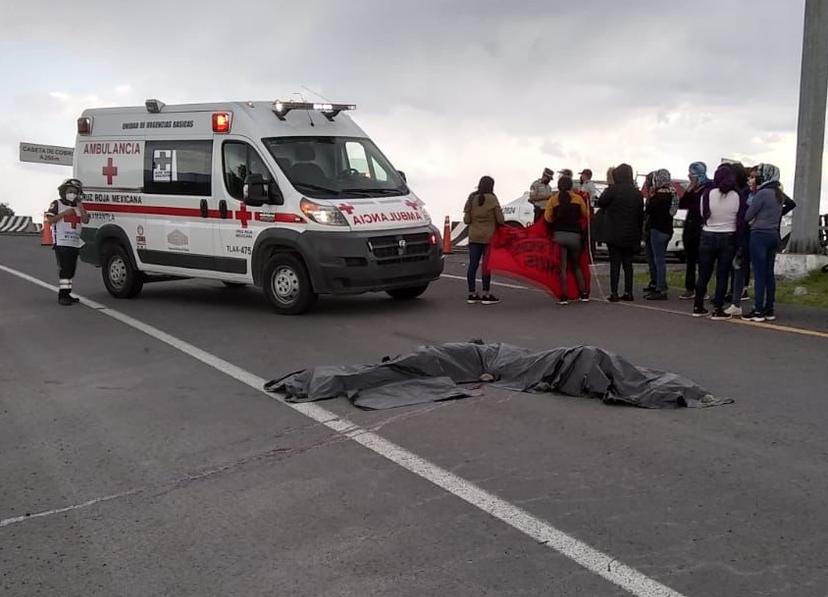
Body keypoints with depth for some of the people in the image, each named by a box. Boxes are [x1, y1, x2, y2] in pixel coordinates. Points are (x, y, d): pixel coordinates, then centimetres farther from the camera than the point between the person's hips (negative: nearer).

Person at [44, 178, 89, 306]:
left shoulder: (78, 207, 16)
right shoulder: (57, 204, 1)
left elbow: (86, 220, 2)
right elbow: (49, 220, -7)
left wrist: (80, 206, -5)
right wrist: (64, 213, -13)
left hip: (75, 243, 6)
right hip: (61, 243, -6)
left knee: (71, 270, 8)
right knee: (64, 269, -13)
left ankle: (66, 294, 15)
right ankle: (62, 295, -14)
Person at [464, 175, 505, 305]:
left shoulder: (472, 199, 1)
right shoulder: (492, 199, -9)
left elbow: (466, 219, 1)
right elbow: (500, 220, -8)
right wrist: (494, 222, 13)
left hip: (474, 237, 4)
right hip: (488, 236, -4)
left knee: (473, 265, 6)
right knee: (486, 265, 0)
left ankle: (472, 294, 11)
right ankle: (486, 295, 4)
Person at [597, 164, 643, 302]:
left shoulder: (613, 190, -12)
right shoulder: (637, 193, 6)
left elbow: (601, 202, -3)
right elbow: (641, 215, 9)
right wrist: (638, 237, 14)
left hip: (614, 235, -4)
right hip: (630, 235, 4)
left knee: (615, 263, -2)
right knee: (628, 263, 10)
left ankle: (614, 293, -4)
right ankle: (628, 292, 12)